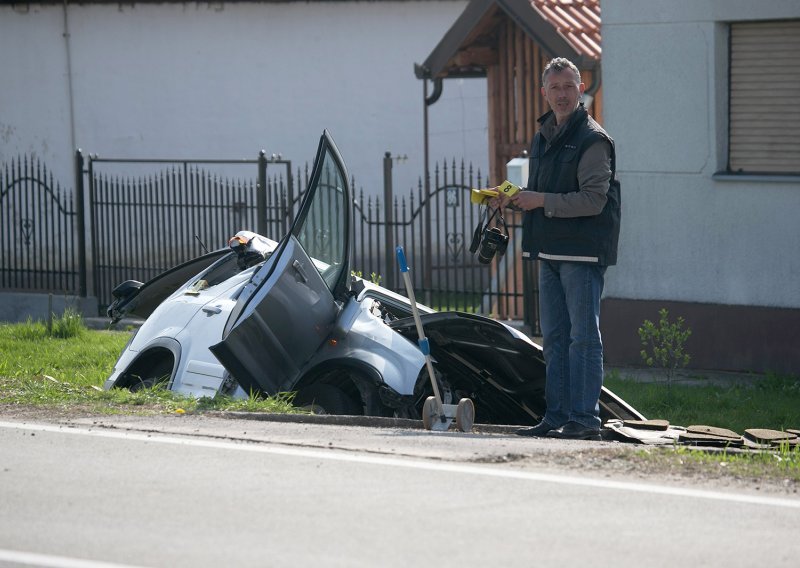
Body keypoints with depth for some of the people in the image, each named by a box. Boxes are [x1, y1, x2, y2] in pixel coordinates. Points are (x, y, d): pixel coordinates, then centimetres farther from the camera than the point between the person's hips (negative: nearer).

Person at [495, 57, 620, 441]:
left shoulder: (592, 140, -9)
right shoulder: (542, 137, 18)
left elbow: (594, 200, -16)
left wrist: (542, 202, -18)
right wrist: (516, 200, 7)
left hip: (583, 252, -9)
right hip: (550, 252, 9)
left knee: (583, 336, -8)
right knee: (554, 338, 10)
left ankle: (585, 418, -7)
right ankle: (556, 417, 14)